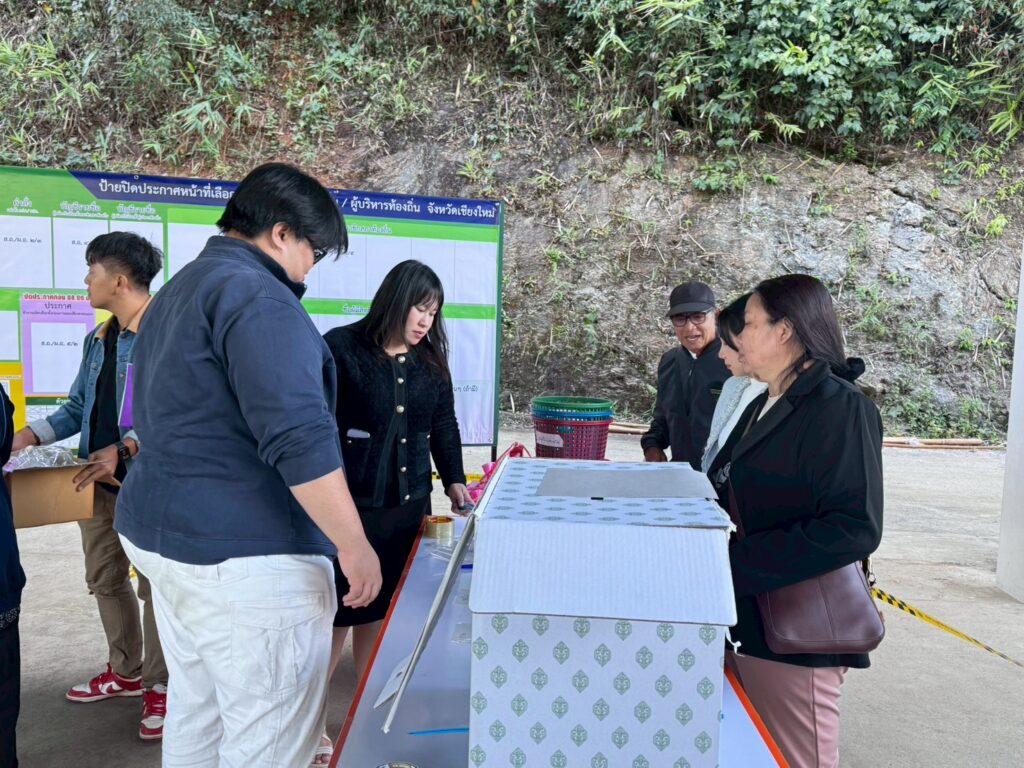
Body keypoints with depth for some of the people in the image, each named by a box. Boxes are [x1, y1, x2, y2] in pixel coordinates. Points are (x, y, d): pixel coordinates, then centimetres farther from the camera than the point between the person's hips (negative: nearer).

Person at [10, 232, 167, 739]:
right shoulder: (98, 339, 14)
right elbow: (78, 407, 19)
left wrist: (126, 449, -27)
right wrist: (30, 436, 7)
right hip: (98, 480, 9)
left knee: (155, 585, 0)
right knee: (105, 579, 18)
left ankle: (162, 687, 14)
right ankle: (126, 672, 35)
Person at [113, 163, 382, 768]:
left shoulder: (177, 292, 17)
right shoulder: (257, 297, -17)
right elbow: (300, 438, -25)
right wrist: (355, 545, -20)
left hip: (162, 535, 11)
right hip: (245, 558, -10)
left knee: (195, 718, 21)